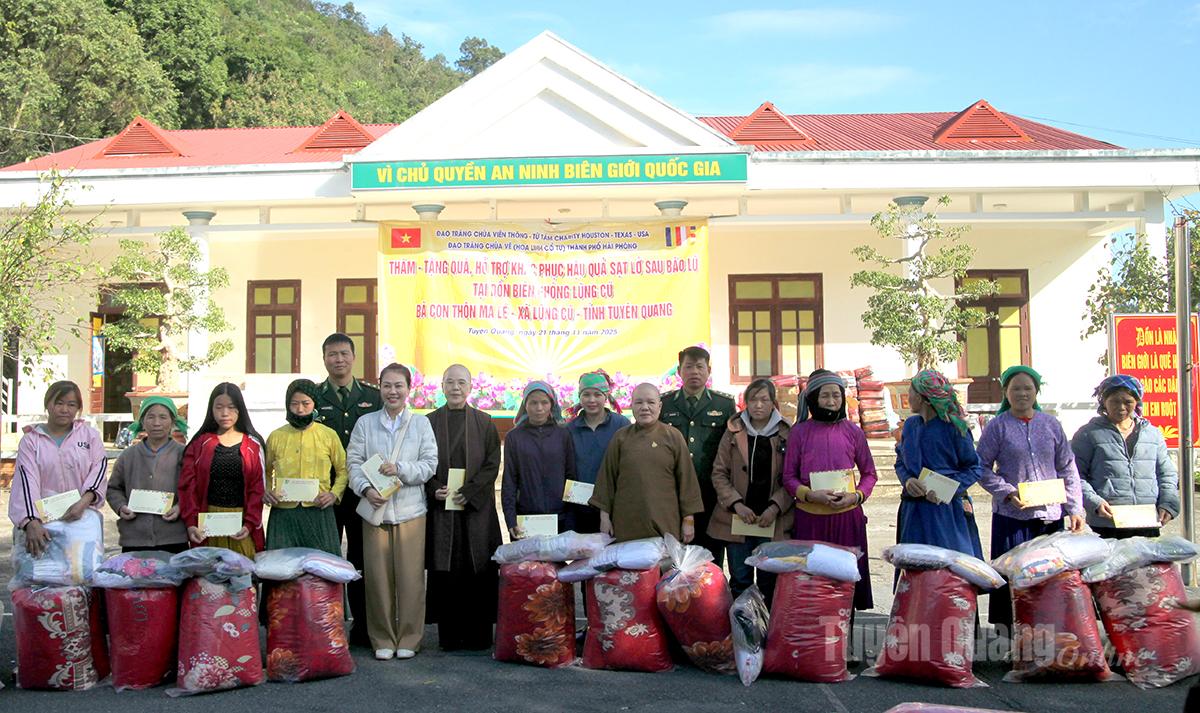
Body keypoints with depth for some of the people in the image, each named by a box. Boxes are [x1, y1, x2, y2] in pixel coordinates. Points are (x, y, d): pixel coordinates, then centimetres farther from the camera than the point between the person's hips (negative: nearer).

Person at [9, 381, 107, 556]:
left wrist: (84, 502, -21)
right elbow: (27, 481, -7)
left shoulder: (90, 435, 8)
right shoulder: (31, 440, 4)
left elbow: (99, 469, -2)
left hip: (84, 517, 1)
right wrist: (32, 522, -22)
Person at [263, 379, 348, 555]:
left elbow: (342, 470, 12)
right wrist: (266, 492, 0)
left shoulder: (329, 435, 5)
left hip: (319, 513, 0)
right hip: (283, 514, 0)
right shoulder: (276, 437, 7)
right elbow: (266, 472, 18)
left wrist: (334, 494, -4)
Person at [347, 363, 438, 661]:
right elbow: (354, 462, 5)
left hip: (410, 510, -1)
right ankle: (382, 640, 14)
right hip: (374, 509, 1)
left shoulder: (421, 423, 8)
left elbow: (430, 464, 3)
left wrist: (400, 469, -13)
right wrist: (366, 489, -11)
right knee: (377, 576, 2)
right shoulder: (365, 423, 10)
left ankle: (409, 639, 12)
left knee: (410, 575, 0)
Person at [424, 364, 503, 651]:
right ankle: (449, 635, 9)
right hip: (440, 509, 1)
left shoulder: (484, 423, 6)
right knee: (444, 572, 1)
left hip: (476, 509, 0)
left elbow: (492, 464, 1)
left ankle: (478, 636, 7)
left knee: (478, 571, 0)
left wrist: (468, 492, -11)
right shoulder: (429, 422, 8)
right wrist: (435, 490, -11)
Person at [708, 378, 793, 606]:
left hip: (773, 521, -1)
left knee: (769, 582, 5)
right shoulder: (733, 432, 5)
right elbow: (719, 473, 2)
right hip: (737, 518, 1)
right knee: (740, 580, 5)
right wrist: (736, 504, -9)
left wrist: (775, 507, -14)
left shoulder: (786, 435, 1)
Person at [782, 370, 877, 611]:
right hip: (809, 517, -1)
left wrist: (856, 496, -8)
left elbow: (869, 473, 11)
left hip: (847, 516, 1)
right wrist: (810, 495, -15)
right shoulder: (799, 432, 2)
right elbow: (788, 476, 3)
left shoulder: (853, 432, 4)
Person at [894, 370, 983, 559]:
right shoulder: (910, 425, 8)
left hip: (948, 511, -5)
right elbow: (900, 462, 15)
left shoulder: (953, 427, -8)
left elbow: (974, 467, -4)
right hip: (914, 511, 5)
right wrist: (907, 480, -7)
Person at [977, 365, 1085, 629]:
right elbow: (982, 467, 0)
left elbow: (1067, 469, 11)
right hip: (1011, 515, -3)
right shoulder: (997, 426, 1)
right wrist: (1007, 492, -13)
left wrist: (1075, 508, 4)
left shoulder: (1051, 425, 10)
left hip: (1050, 515, 3)